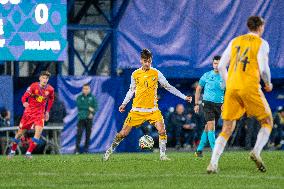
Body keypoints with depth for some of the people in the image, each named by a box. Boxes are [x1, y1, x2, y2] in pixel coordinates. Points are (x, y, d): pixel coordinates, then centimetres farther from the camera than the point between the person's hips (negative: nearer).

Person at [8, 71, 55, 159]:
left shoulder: (50, 89, -5)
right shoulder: (33, 86, -14)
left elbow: (51, 100, 15)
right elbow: (24, 97, -14)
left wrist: (47, 111, 15)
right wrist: (24, 103, -37)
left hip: (40, 113, 1)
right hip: (29, 111, -1)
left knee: (39, 130, -20)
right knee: (21, 131, 6)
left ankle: (28, 153, -14)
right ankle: (12, 151, 27)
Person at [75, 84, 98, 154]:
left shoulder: (92, 97, 9)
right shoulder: (79, 97, 7)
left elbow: (95, 107, 3)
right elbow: (79, 105, -7)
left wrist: (92, 113, -13)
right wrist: (88, 108, -11)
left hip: (89, 118, 1)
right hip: (81, 117, -1)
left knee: (88, 133, 1)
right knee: (79, 133, -9)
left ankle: (86, 148, 8)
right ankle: (77, 149, -9)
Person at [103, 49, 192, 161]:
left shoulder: (156, 73, -1)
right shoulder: (135, 74, 3)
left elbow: (168, 87, 5)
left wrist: (184, 97, 3)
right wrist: (124, 104, 16)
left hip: (152, 109, 0)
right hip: (137, 109, 0)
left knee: (162, 131, -18)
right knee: (123, 133, 0)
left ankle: (162, 155, -6)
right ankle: (110, 151, 18)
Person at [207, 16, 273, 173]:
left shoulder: (235, 41, 16)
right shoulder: (261, 44, 1)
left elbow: (221, 66, 12)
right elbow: (263, 69, -8)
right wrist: (268, 84, 10)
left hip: (232, 88, 4)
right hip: (250, 87, -4)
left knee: (227, 129, 7)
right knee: (267, 122, 12)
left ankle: (213, 164, -8)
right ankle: (256, 151, -11)